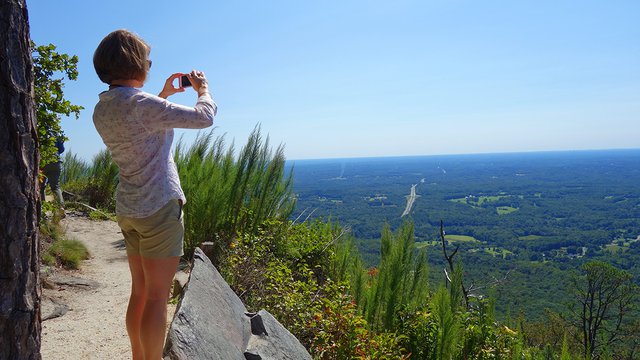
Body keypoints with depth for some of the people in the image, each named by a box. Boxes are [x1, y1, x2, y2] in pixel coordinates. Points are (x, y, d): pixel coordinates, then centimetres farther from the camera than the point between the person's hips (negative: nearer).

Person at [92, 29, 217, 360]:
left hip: (128, 208, 9)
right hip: (159, 207, -8)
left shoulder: (102, 110, 7)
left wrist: (164, 95, 25)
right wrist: (203, 87, 6)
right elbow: (205, 117, -13)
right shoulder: (142, 104, -18)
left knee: (139, 292, 18)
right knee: (157, 298, 1)